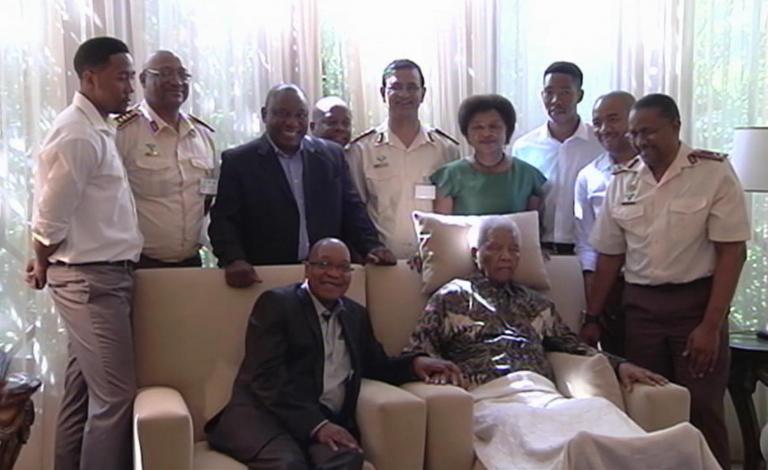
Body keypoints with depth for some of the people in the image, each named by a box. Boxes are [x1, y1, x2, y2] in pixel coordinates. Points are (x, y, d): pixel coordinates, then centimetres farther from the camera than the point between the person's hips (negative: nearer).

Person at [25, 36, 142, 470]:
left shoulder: (96, 129, 14)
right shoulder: (78, 135, -17)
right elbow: (51, 218, -16)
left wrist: (49, 262, 14)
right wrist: (44, 265, 0)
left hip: (102, 277, 9)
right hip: (92, 280, -9)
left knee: (83, 392, 15)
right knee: (115, 396, -5)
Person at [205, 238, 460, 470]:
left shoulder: (355, 315, 22)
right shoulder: (276, 303, 1)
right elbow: (266, 376, -10)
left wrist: (415, 363, 5)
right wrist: (315, 424, -21)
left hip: (327, 420, 5)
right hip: (262, 413, -4)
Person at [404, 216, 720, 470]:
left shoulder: (537, 304, 31)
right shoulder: (451, 297, 18)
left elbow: (572, 345, 26)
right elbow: (414, 355, 11)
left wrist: (619, 364, 7)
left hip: (542, 393, 5)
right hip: (491, 397, -4)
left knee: (598, 410, -33)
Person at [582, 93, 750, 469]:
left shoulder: (714, 172, -6)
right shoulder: (622, 181, 5)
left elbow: (732, 251, -9)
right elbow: (609, 255, 10)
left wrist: (711, 324, -14)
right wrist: (592, 318, 10)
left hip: (697, 302, -3)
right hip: (640, 307, 4)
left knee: (701, 411, 1)